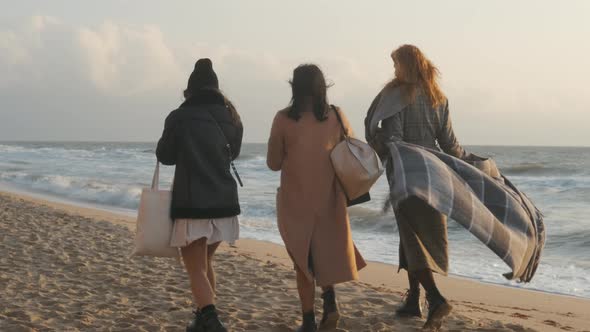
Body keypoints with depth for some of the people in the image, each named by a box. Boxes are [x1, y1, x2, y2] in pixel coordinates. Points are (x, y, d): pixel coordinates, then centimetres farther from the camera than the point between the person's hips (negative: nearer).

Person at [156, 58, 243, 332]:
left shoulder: (179, 118, -9)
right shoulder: (229, 117, 3)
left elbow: (165, 157, 4)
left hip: (191, 205, -5)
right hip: (224, 203, 5)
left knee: (196, 270, -1)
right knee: (205, 263, 23)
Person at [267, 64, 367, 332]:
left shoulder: (284, 119, -10)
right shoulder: (336, 116, -4)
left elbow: (273, 163, -1)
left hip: (295, 201, -2)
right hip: (329, 200, 2)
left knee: (303, 259, 10)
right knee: (327, 249, 23)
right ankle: (329, 299, 2)